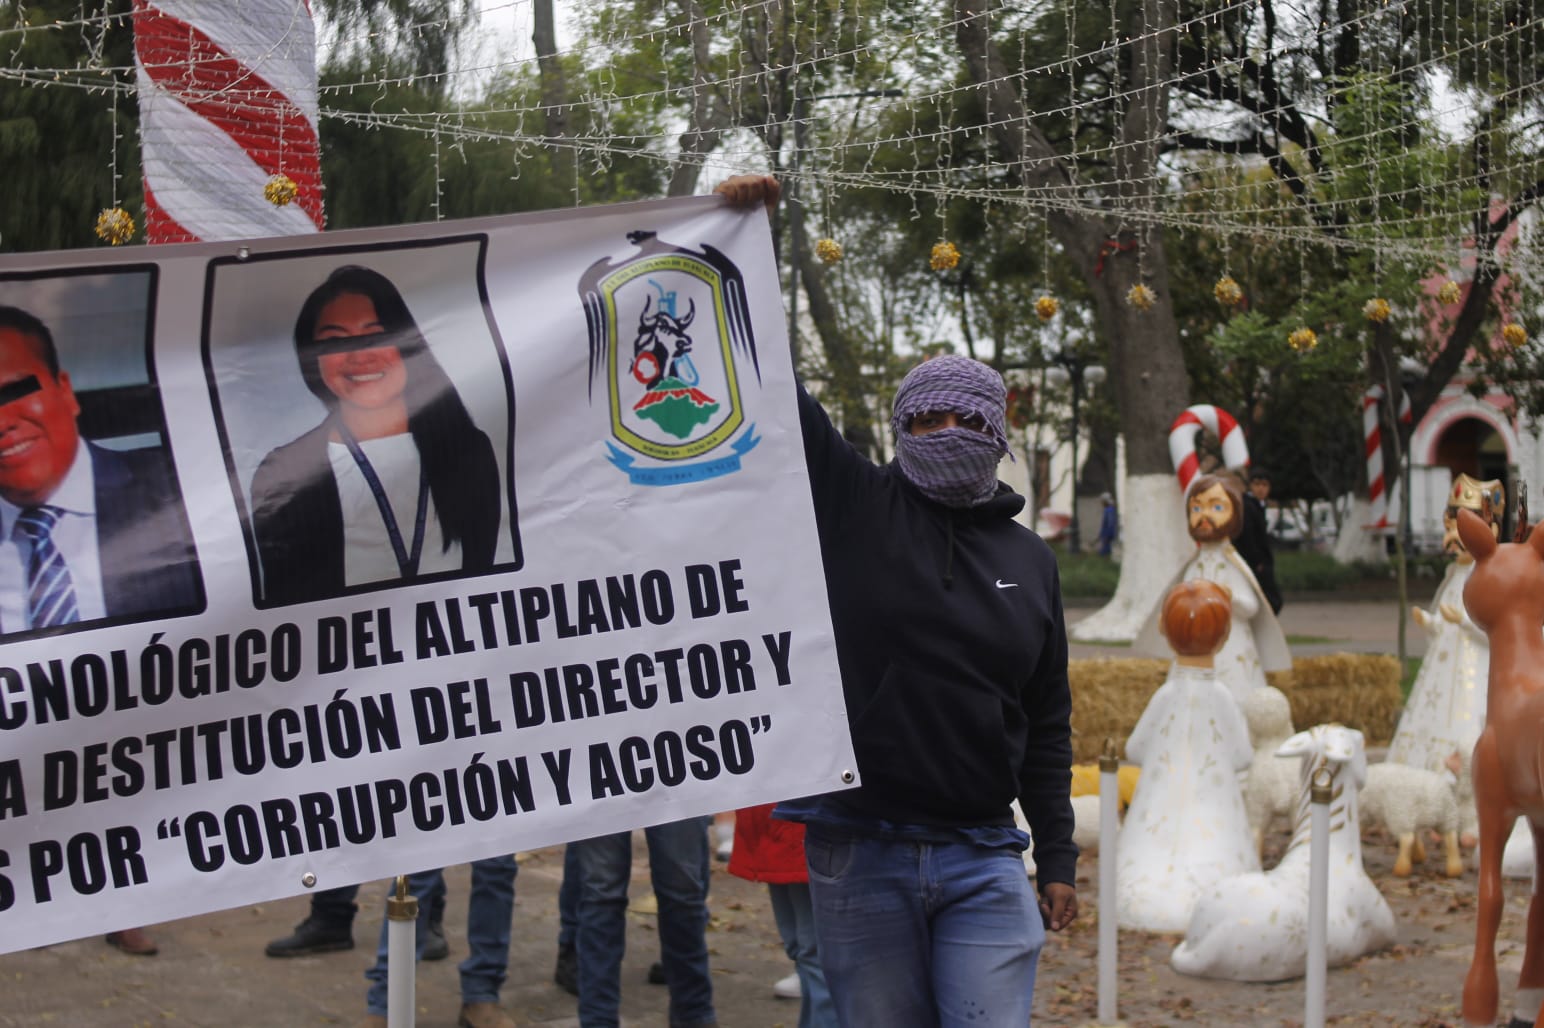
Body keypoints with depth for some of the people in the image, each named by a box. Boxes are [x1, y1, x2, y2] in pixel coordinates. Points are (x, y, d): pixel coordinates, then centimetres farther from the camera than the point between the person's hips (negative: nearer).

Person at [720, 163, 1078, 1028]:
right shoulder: (853, 506, 2)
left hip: (983, 861, 1)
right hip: (858, 852, -1)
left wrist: (1059, 860, 11)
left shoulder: (1031, 559, 10)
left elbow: (1046, 724, 13)